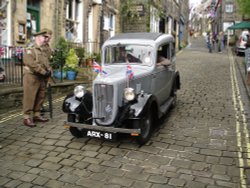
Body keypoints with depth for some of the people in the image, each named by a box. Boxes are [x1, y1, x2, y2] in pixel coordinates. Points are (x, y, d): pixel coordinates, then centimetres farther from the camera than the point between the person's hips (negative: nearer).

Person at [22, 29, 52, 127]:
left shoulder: (42, 51, 19)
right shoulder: (30, 50, -8)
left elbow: (46, 64, 20)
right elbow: (32, 64, -21)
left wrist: (48, 71, -2)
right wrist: (44, 72, -21)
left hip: (41, 78, 8)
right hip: (31, 77, -8)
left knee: (40, 97, 12)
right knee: (29, 98, -6)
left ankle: (37, 115, 23)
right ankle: (27, 118, -1)